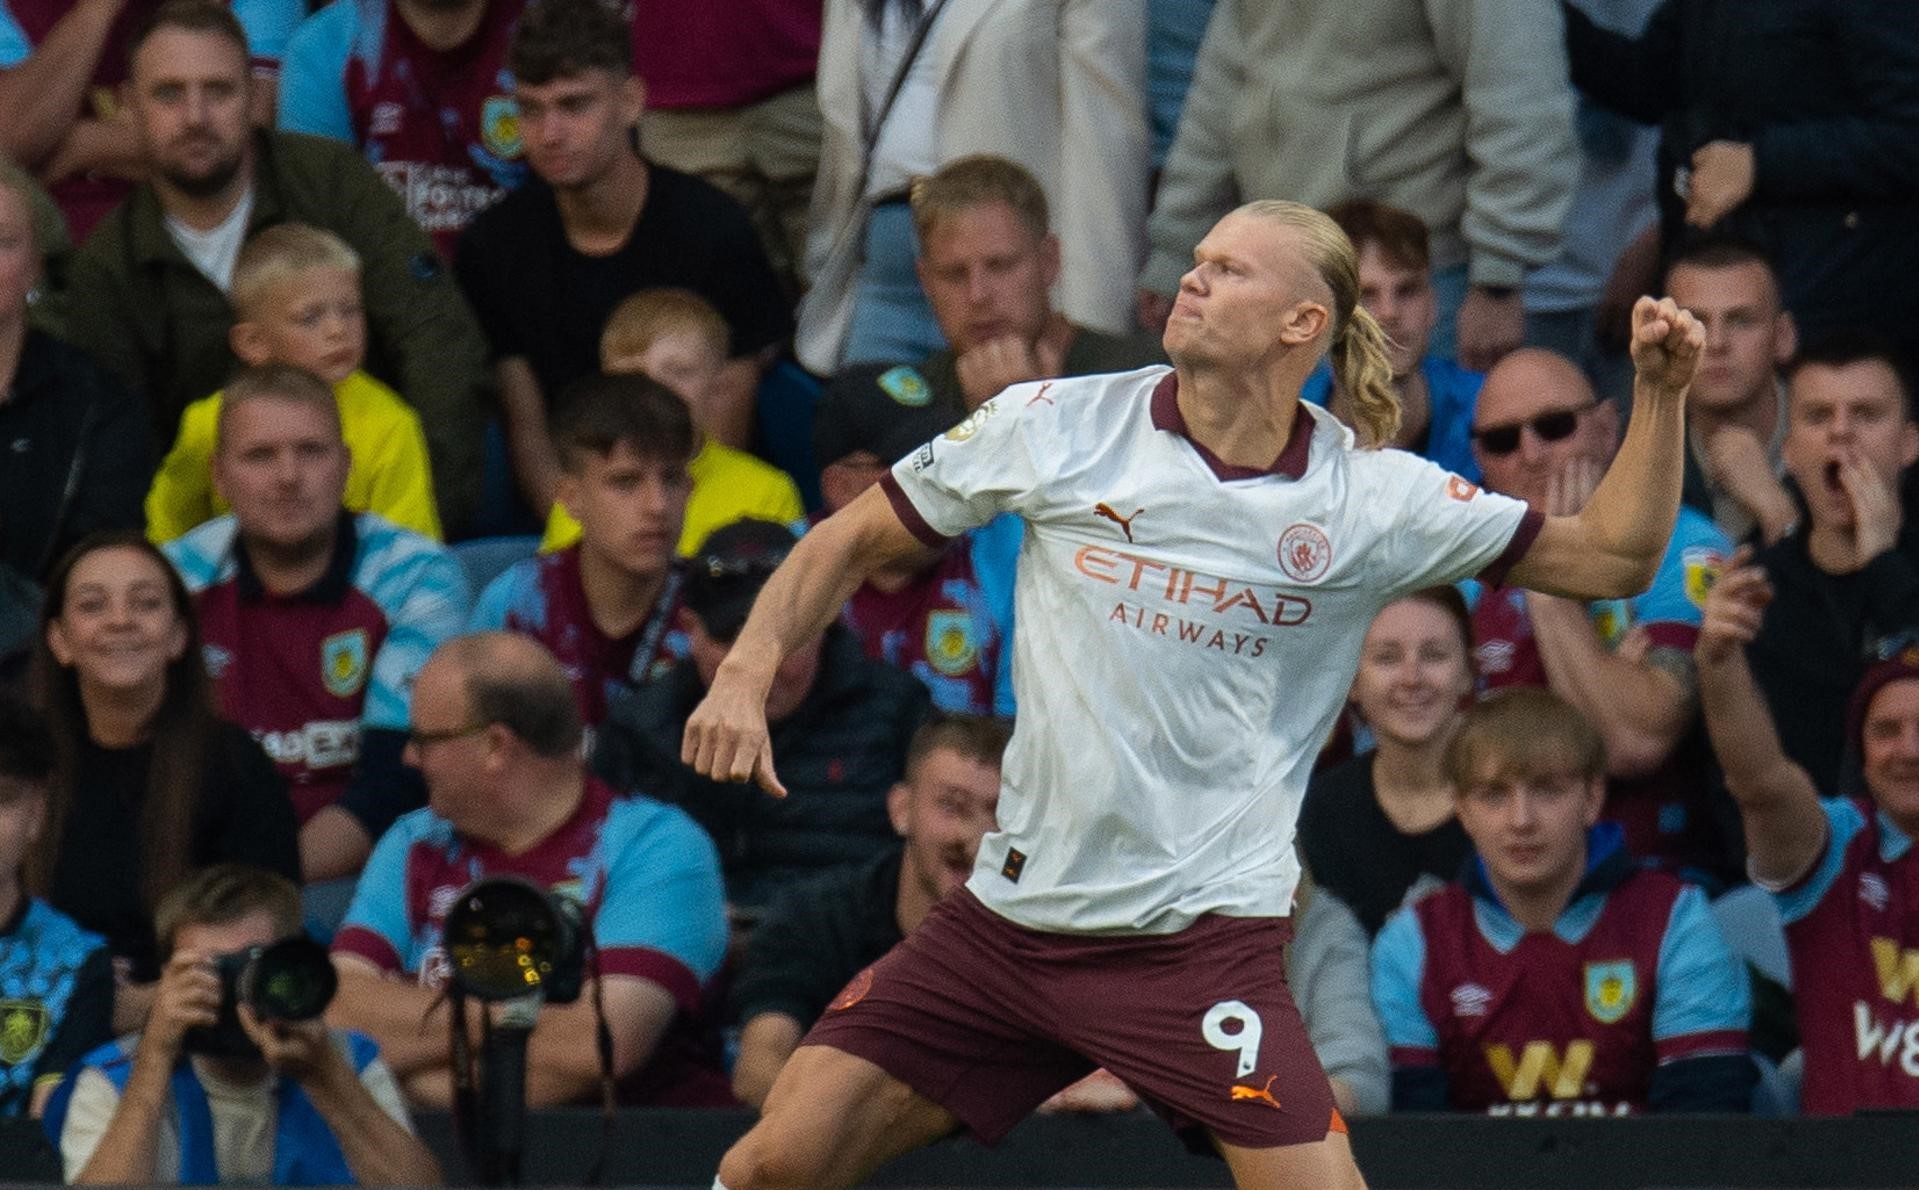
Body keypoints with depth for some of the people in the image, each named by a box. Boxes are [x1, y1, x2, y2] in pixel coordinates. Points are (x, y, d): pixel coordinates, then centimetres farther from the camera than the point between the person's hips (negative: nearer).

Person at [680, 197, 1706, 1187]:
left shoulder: (1370, 498, -3)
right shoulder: (1055, 427, -1)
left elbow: (1608, 560, 5)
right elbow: (849, 542, 9)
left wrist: (1659, 393, -8)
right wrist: (747, 672, -6)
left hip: (1199, 939, -2)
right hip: (1007, 915, 2)